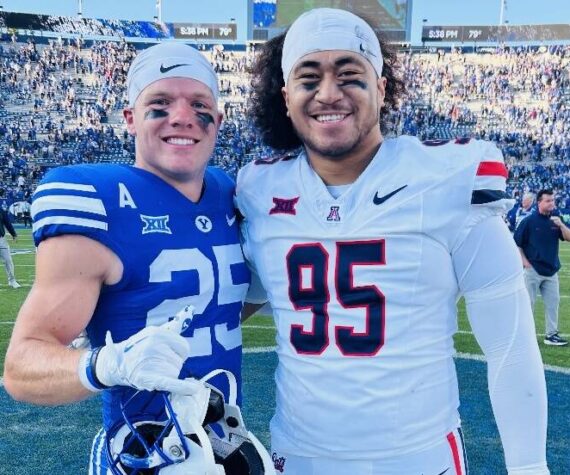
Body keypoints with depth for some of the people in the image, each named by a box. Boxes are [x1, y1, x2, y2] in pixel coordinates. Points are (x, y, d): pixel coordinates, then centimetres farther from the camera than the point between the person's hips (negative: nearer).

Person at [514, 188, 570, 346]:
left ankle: (551, 334, 18)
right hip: (533, 270, -5)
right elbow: (516, 243, -5)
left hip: (551, 270, 5)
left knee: (553, 302, 8)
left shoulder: (556, 220, 6)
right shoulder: (529, 221, -8)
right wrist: (525, 262, -11)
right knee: (528, 302, 1)